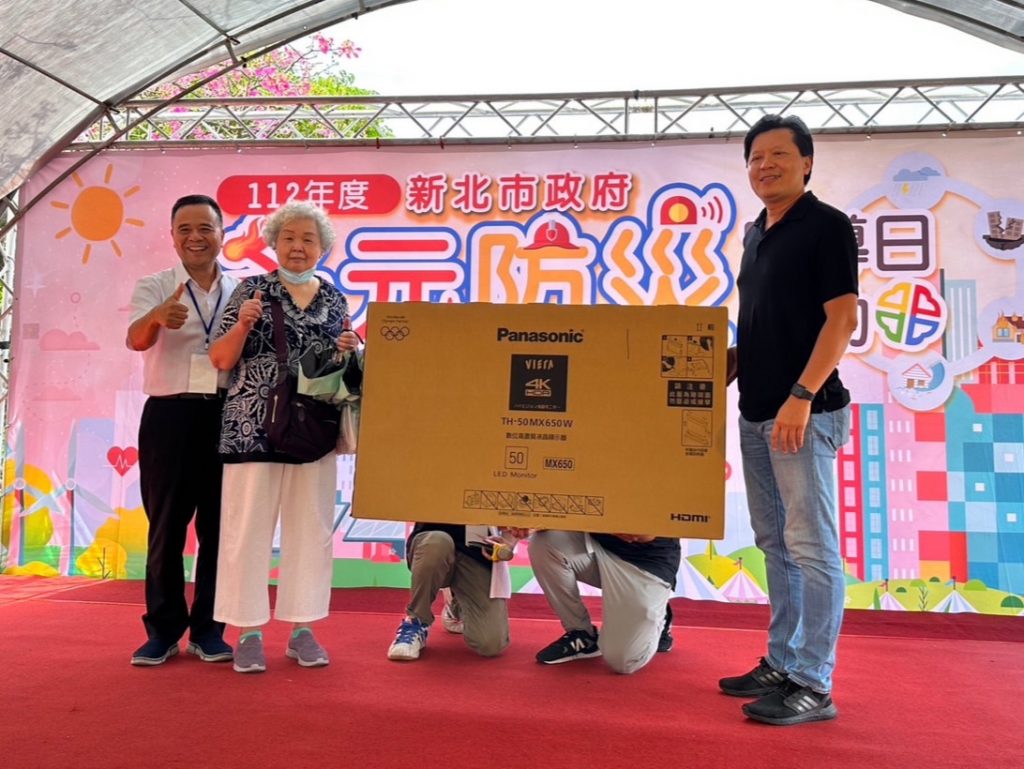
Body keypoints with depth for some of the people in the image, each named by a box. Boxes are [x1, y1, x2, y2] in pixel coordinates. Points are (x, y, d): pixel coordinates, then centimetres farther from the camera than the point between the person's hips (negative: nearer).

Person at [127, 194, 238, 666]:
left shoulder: (242, 292, 10)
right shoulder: (154, 287, 4)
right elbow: (136, 340, -14)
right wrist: (158, 317, -36)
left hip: (227, 416, 2)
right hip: (170, 416, -1)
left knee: (218, 525, 6)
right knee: (166, 525, 4)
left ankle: (208, 629, 17)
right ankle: (163, 629, 16)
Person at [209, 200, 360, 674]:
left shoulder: (334, 299, 12)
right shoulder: (252, 289, 2)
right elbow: (221, 360, 0)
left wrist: (346, 352, -2)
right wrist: (243, 324, -17)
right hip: (254, 427, -3)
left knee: (311, 528, 6)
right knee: (249, 526, -1)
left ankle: (302, 629, 17)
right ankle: (248, 632, 11)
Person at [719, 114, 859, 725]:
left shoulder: (826, 226, -6)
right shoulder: (757, 234, 17)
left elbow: (843, 319, -13)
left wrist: (802, 396, -21)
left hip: (804, 413, -8)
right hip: (756, 412, 8)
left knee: (812, 548, -4)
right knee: (776, 546, 13)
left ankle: (813, 685, 5)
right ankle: (782, 663, 24)